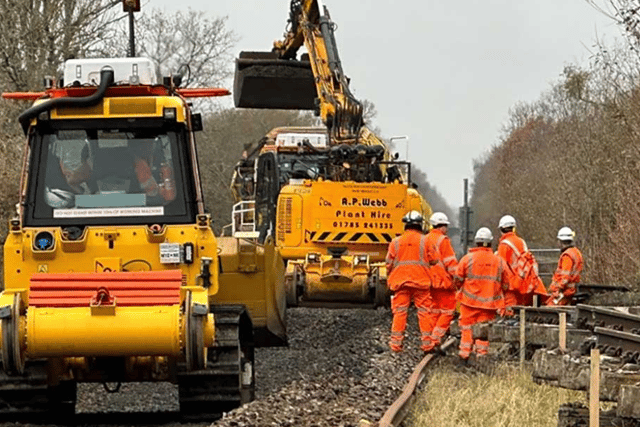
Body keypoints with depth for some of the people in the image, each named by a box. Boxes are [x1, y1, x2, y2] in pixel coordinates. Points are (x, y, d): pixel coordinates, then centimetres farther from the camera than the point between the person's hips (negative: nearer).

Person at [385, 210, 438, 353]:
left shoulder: (396, 242, 4)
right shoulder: (425, 241, 0)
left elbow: (389, 263, 7)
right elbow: (434, 261, 2)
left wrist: (390, 279, 21)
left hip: (400, 282, 1)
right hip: (421, 281, -1)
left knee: (400, 312, 4)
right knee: (423, 311, 4)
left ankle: (396, 341, 2)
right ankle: (426, 342, 3)